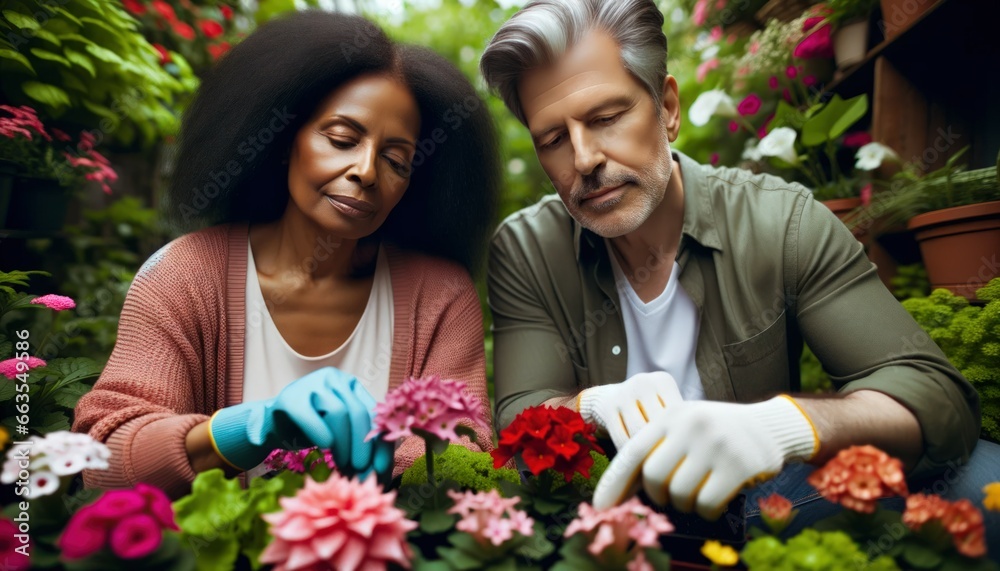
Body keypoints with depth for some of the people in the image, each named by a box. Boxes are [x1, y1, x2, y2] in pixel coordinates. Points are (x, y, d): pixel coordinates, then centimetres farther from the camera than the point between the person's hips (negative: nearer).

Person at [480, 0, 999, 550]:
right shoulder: (522, 252, -9)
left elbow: (936, 397, -19)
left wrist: (782, 424, -41)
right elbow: (518, 423, -10)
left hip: (762, 502, 2)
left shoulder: (784, 223, -13)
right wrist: (597, 404, -34)